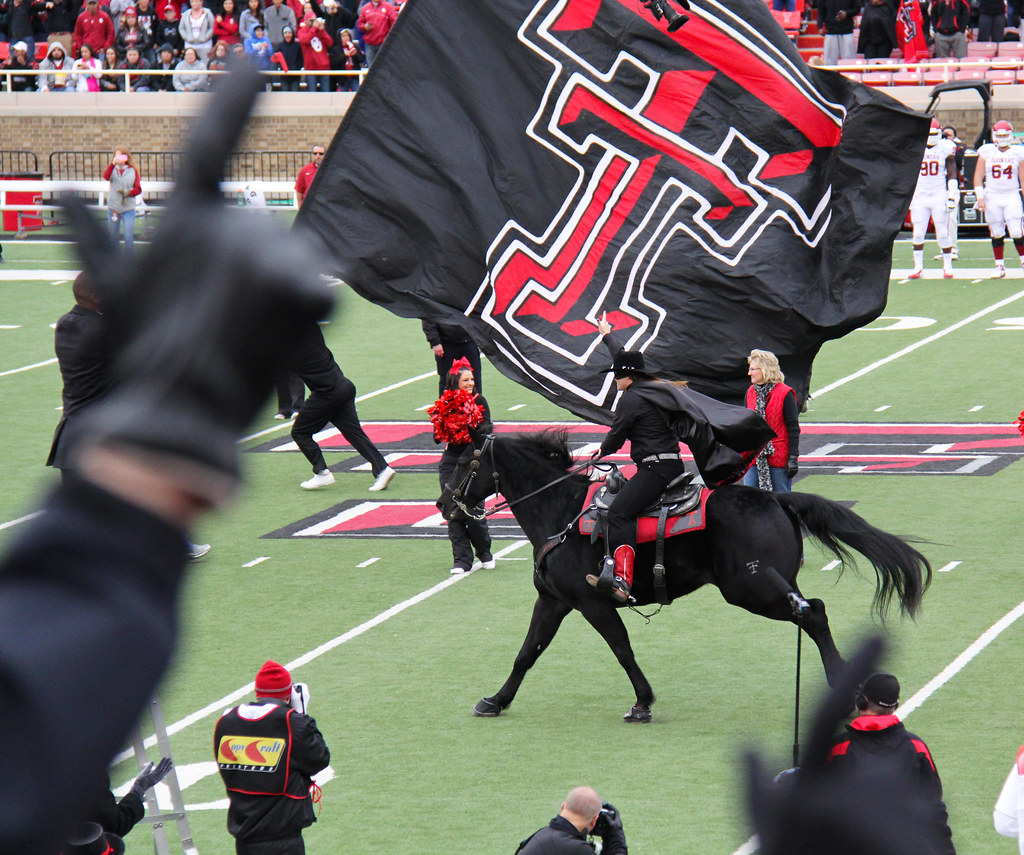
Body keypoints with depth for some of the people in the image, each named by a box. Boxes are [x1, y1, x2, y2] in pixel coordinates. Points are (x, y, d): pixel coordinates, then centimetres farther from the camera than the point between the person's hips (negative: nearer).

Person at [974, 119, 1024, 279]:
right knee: (997, 234, 4)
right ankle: (1000, 266, 13)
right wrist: (980, 197, -5)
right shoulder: (986, 152, 3)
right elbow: (978, 176, 4)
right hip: (992, 197, 1)